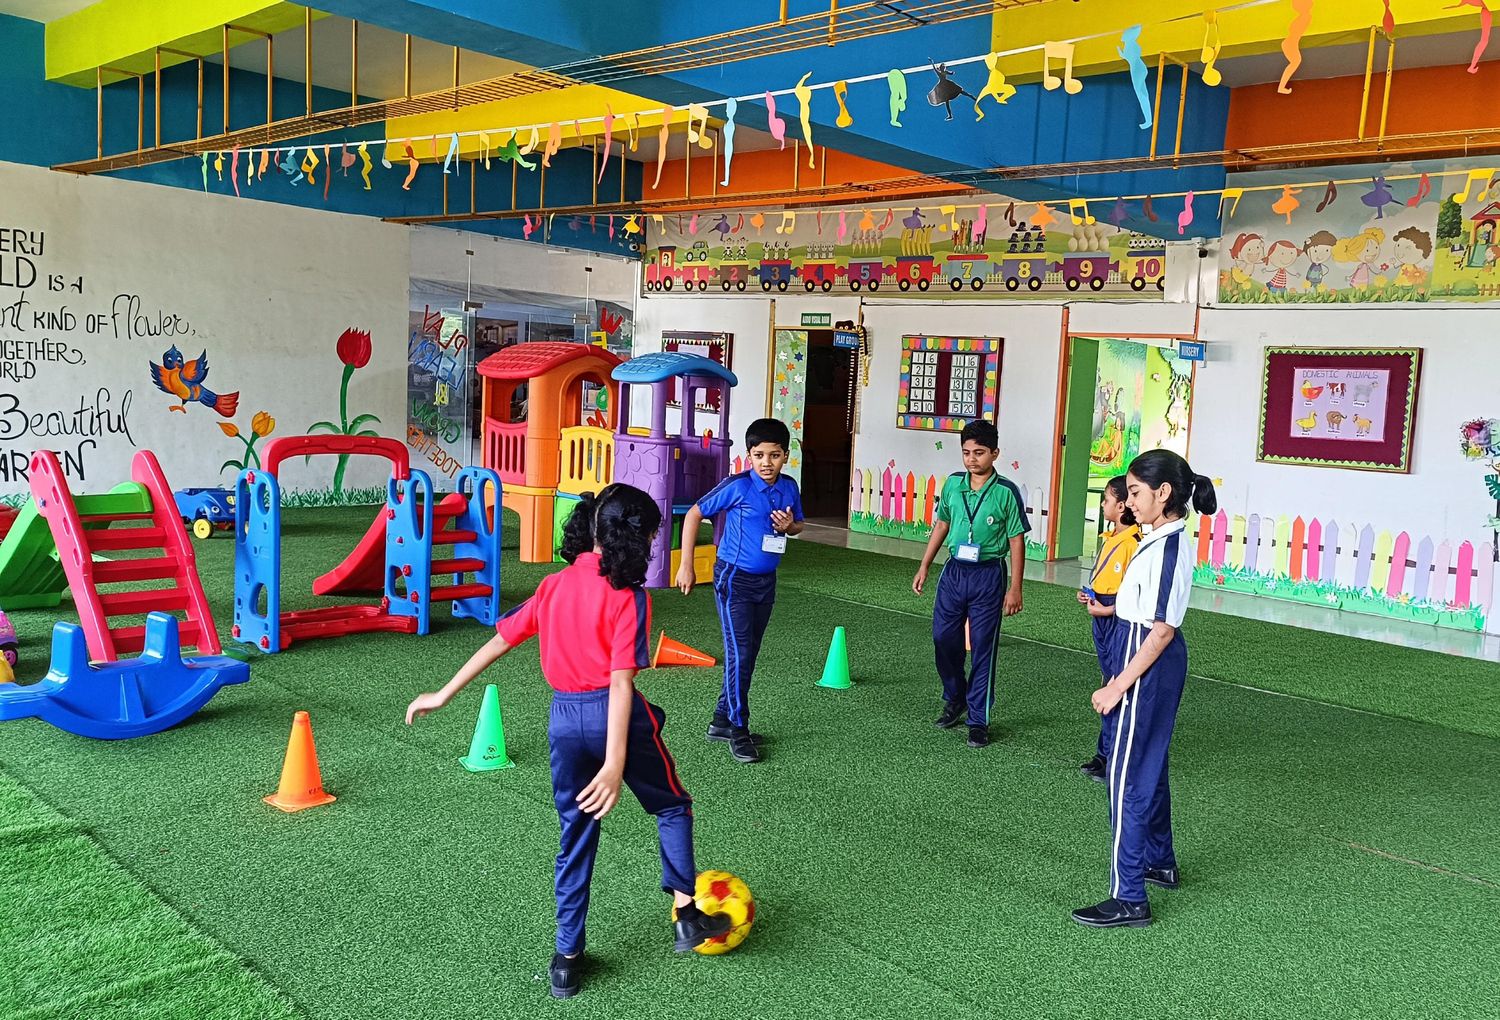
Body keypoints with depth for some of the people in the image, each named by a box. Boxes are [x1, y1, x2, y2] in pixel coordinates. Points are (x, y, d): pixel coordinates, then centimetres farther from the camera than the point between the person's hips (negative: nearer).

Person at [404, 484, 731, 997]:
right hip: (613, 714, -4)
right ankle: (686, 912, 18)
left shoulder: (554, 586, 3)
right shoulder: (629, 598, -13)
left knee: (576, 838, 17)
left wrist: (442, 696, 14)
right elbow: (621, 683, -20)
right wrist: (614, 765, -24)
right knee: (672, 806, 21)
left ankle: (567, 957, 23)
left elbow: (498, 643, 6)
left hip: (565, 716, 5)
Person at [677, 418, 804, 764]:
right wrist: (686, 565, -9)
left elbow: (798, 525, 17)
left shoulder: (789, 487, -1)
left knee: (749, 655, 13)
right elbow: (694, 515, -9)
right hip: (735, 579, -6)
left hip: (766, 581, 6)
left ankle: (722, 720, 27)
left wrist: (790, 525, -9)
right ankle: (739, 731, 5)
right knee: (739, 654, -8)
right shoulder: (737, 486, -16)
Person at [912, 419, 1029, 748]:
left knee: (983, 647, 1)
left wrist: (1014, 588, -10)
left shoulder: (1006, 492, -10)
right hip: (954, 570, 5)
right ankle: (955, 700, 34)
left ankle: (978, 720, 12)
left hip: (988, 575, -4)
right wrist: (924, 567, 13)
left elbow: (1016, 541, -8)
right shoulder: (953, 484, 3)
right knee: (944, 640, 10)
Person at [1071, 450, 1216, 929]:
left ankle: (1129, 899, 0)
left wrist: (1119, 687, -20)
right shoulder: (1171, 540, 8)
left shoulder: (1167, 547, -21)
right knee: (1149, 766, 23)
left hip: (1146, 666, -10)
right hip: (1154, 662, 10)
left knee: (1126, 777, -5)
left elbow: (1163, 629, -22)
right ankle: (1160, 862, 40)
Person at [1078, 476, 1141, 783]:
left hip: (1119, 620, -9)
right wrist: (1089, 595, 8)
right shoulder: (1111, 538, 10)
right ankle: (1106, 755, 22)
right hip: (1102, 618, 9)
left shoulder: (1133, 544, -19)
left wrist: (1106, 610, -18)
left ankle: (1110, 757, 6)